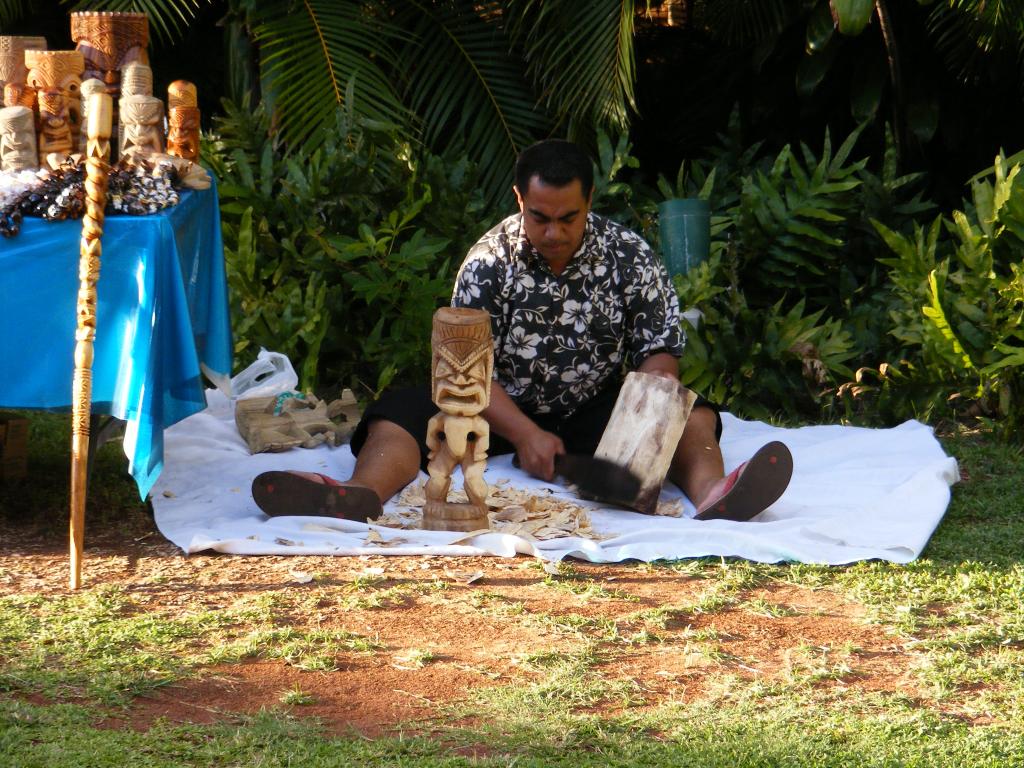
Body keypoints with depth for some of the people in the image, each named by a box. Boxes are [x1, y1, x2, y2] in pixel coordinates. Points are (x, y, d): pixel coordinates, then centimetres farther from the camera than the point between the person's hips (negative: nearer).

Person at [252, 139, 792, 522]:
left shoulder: (630, 258, -4)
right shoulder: (489, 261, -8)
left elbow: (660, 351, -3)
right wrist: (525, 434, -26)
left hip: (595, 412, 1)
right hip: (503, 412, -1)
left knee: (693, 415, -25)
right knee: (399, 412, -26)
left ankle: (712, 493, -59)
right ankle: (360, 493, -59)